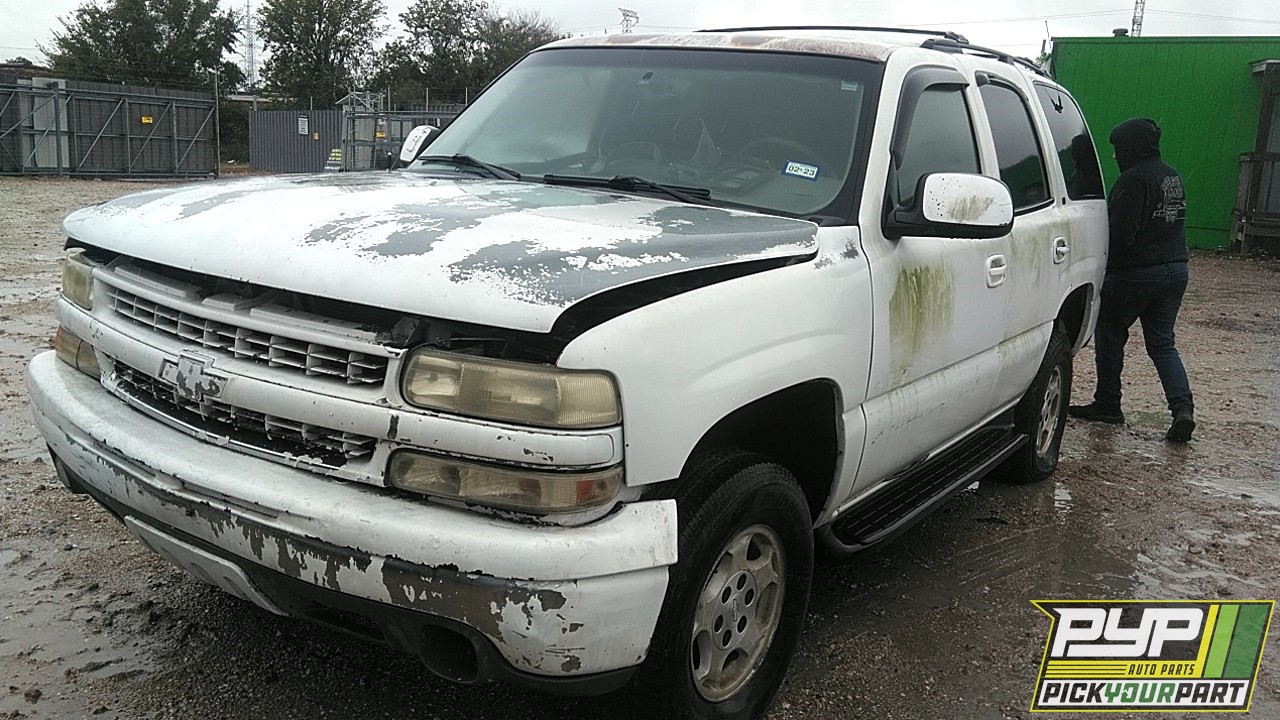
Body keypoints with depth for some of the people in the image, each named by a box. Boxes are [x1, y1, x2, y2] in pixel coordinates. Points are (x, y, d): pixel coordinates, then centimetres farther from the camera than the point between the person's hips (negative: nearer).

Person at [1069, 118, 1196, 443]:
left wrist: (1103, 264, -9)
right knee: (1162, 344, 11)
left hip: (1135, 273, -8)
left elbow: (1121, 233, -22)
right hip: (1175, 270, 8)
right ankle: (1182, 408, -3)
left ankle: (1107, 404, 17)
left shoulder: (1134, 179, -17)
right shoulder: (1173, 176, 14)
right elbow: (1173, 223, 18)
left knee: (1110, 337, 9)